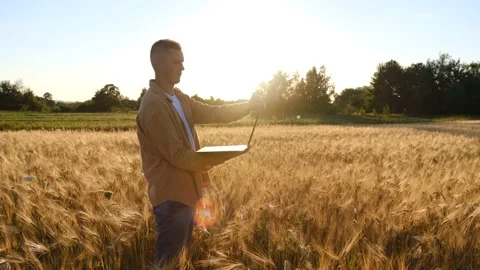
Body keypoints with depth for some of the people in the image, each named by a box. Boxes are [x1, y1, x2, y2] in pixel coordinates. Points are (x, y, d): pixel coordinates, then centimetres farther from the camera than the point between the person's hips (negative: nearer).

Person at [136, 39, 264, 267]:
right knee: (170, 260, 2)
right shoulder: (153, 105, -20)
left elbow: (212, 114, 11)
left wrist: (248, 106, -1)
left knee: (183, 254, 20)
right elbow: (176, 155, -21)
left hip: (185, 191, 9)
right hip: (171, 195, -9)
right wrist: (212, 161, -10)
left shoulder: (180, 98, 10)